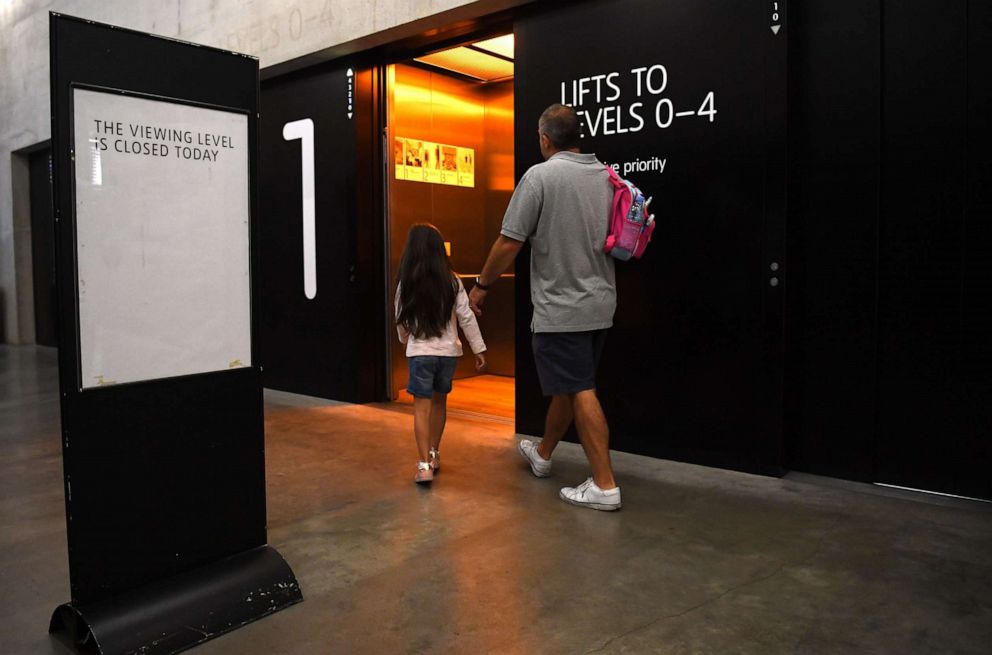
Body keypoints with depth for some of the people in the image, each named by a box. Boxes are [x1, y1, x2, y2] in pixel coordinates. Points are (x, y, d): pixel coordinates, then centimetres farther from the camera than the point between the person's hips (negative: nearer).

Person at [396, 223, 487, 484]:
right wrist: (479, 348, 3)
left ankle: (424, 465, -9)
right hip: (448, 352, 2)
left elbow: (401, 321, 5)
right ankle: (434, 455, 31)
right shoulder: (452, 281, -4)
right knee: (439, 402, 19)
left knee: (422, 407, 0)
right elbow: (466, 317, -4)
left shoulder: (406, 284, -5)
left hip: (420, 353, -2)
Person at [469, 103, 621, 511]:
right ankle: (543, 454, 38)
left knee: (580, 392, -3)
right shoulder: (607, 176, 7)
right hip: (600, 305, 8)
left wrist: (482, 285, -1)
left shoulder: (540, 176, -12)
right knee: (568, 385, 19)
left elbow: (509, 244, -13)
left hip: (561, 308, -7)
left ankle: (605, 484, 0)